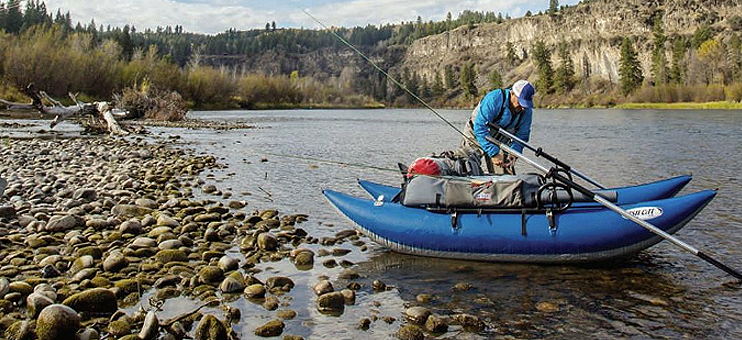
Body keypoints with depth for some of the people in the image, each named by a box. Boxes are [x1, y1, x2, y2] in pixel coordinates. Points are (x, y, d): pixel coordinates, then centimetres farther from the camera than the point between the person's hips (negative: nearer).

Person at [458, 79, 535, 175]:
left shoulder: (527, 110, -14)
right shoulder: (494, 99, -32)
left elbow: (522, 135, -3)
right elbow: (480, 127, -35)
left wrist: (513, 153, -23)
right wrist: (494, 154, -38)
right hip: (477, 137, -4)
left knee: (505, 174, -4)